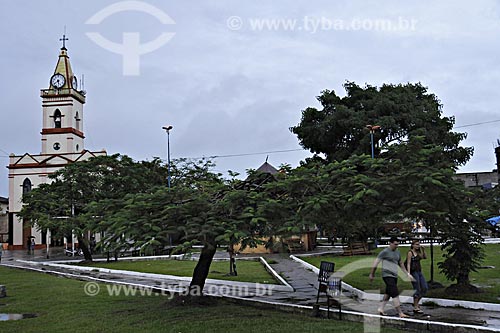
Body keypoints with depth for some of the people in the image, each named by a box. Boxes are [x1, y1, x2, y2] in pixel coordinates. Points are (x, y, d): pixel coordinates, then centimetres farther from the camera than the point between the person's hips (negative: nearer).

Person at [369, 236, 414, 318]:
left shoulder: (397, 252, 15)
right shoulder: (385, 252, -8)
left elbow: (401, 264, 27)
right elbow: (376, 262, -6)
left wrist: (407, 274, 26)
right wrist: (372, 274, -4)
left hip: (394, 276, 8)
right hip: (387, 276, -8)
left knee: (388, 294, 12)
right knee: (395, 294, -13)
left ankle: (381, 309, 22)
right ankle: (400, 313, -13)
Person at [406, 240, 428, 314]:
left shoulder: (418, 253, 13)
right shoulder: (410, 253, -8)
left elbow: (425, 257, 15)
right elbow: (408, 264, -12)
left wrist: (423, 250, 5)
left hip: (419, 272, 8)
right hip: (413, 272, -8)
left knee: (425, 288, 6)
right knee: (417, 290, -5)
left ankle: (416, 303, 19)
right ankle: (415, 308, 4)